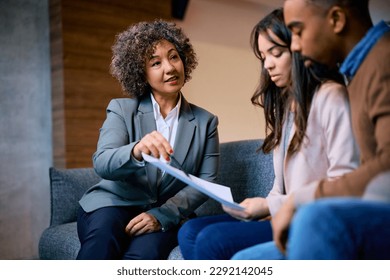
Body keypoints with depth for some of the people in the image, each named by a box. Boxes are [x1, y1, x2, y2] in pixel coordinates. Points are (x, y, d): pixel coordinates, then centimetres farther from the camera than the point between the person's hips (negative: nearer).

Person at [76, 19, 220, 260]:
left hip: (167, 216, 0)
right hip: (114, 203, 0)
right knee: (102, 242, -34)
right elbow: (102, 164, -11)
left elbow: (206, 180, 1)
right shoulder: (121, 110, 4)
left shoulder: (205, 122, 7)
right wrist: (135, 151, -35)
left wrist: (162, 215, -15)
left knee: (145, 253, -33)